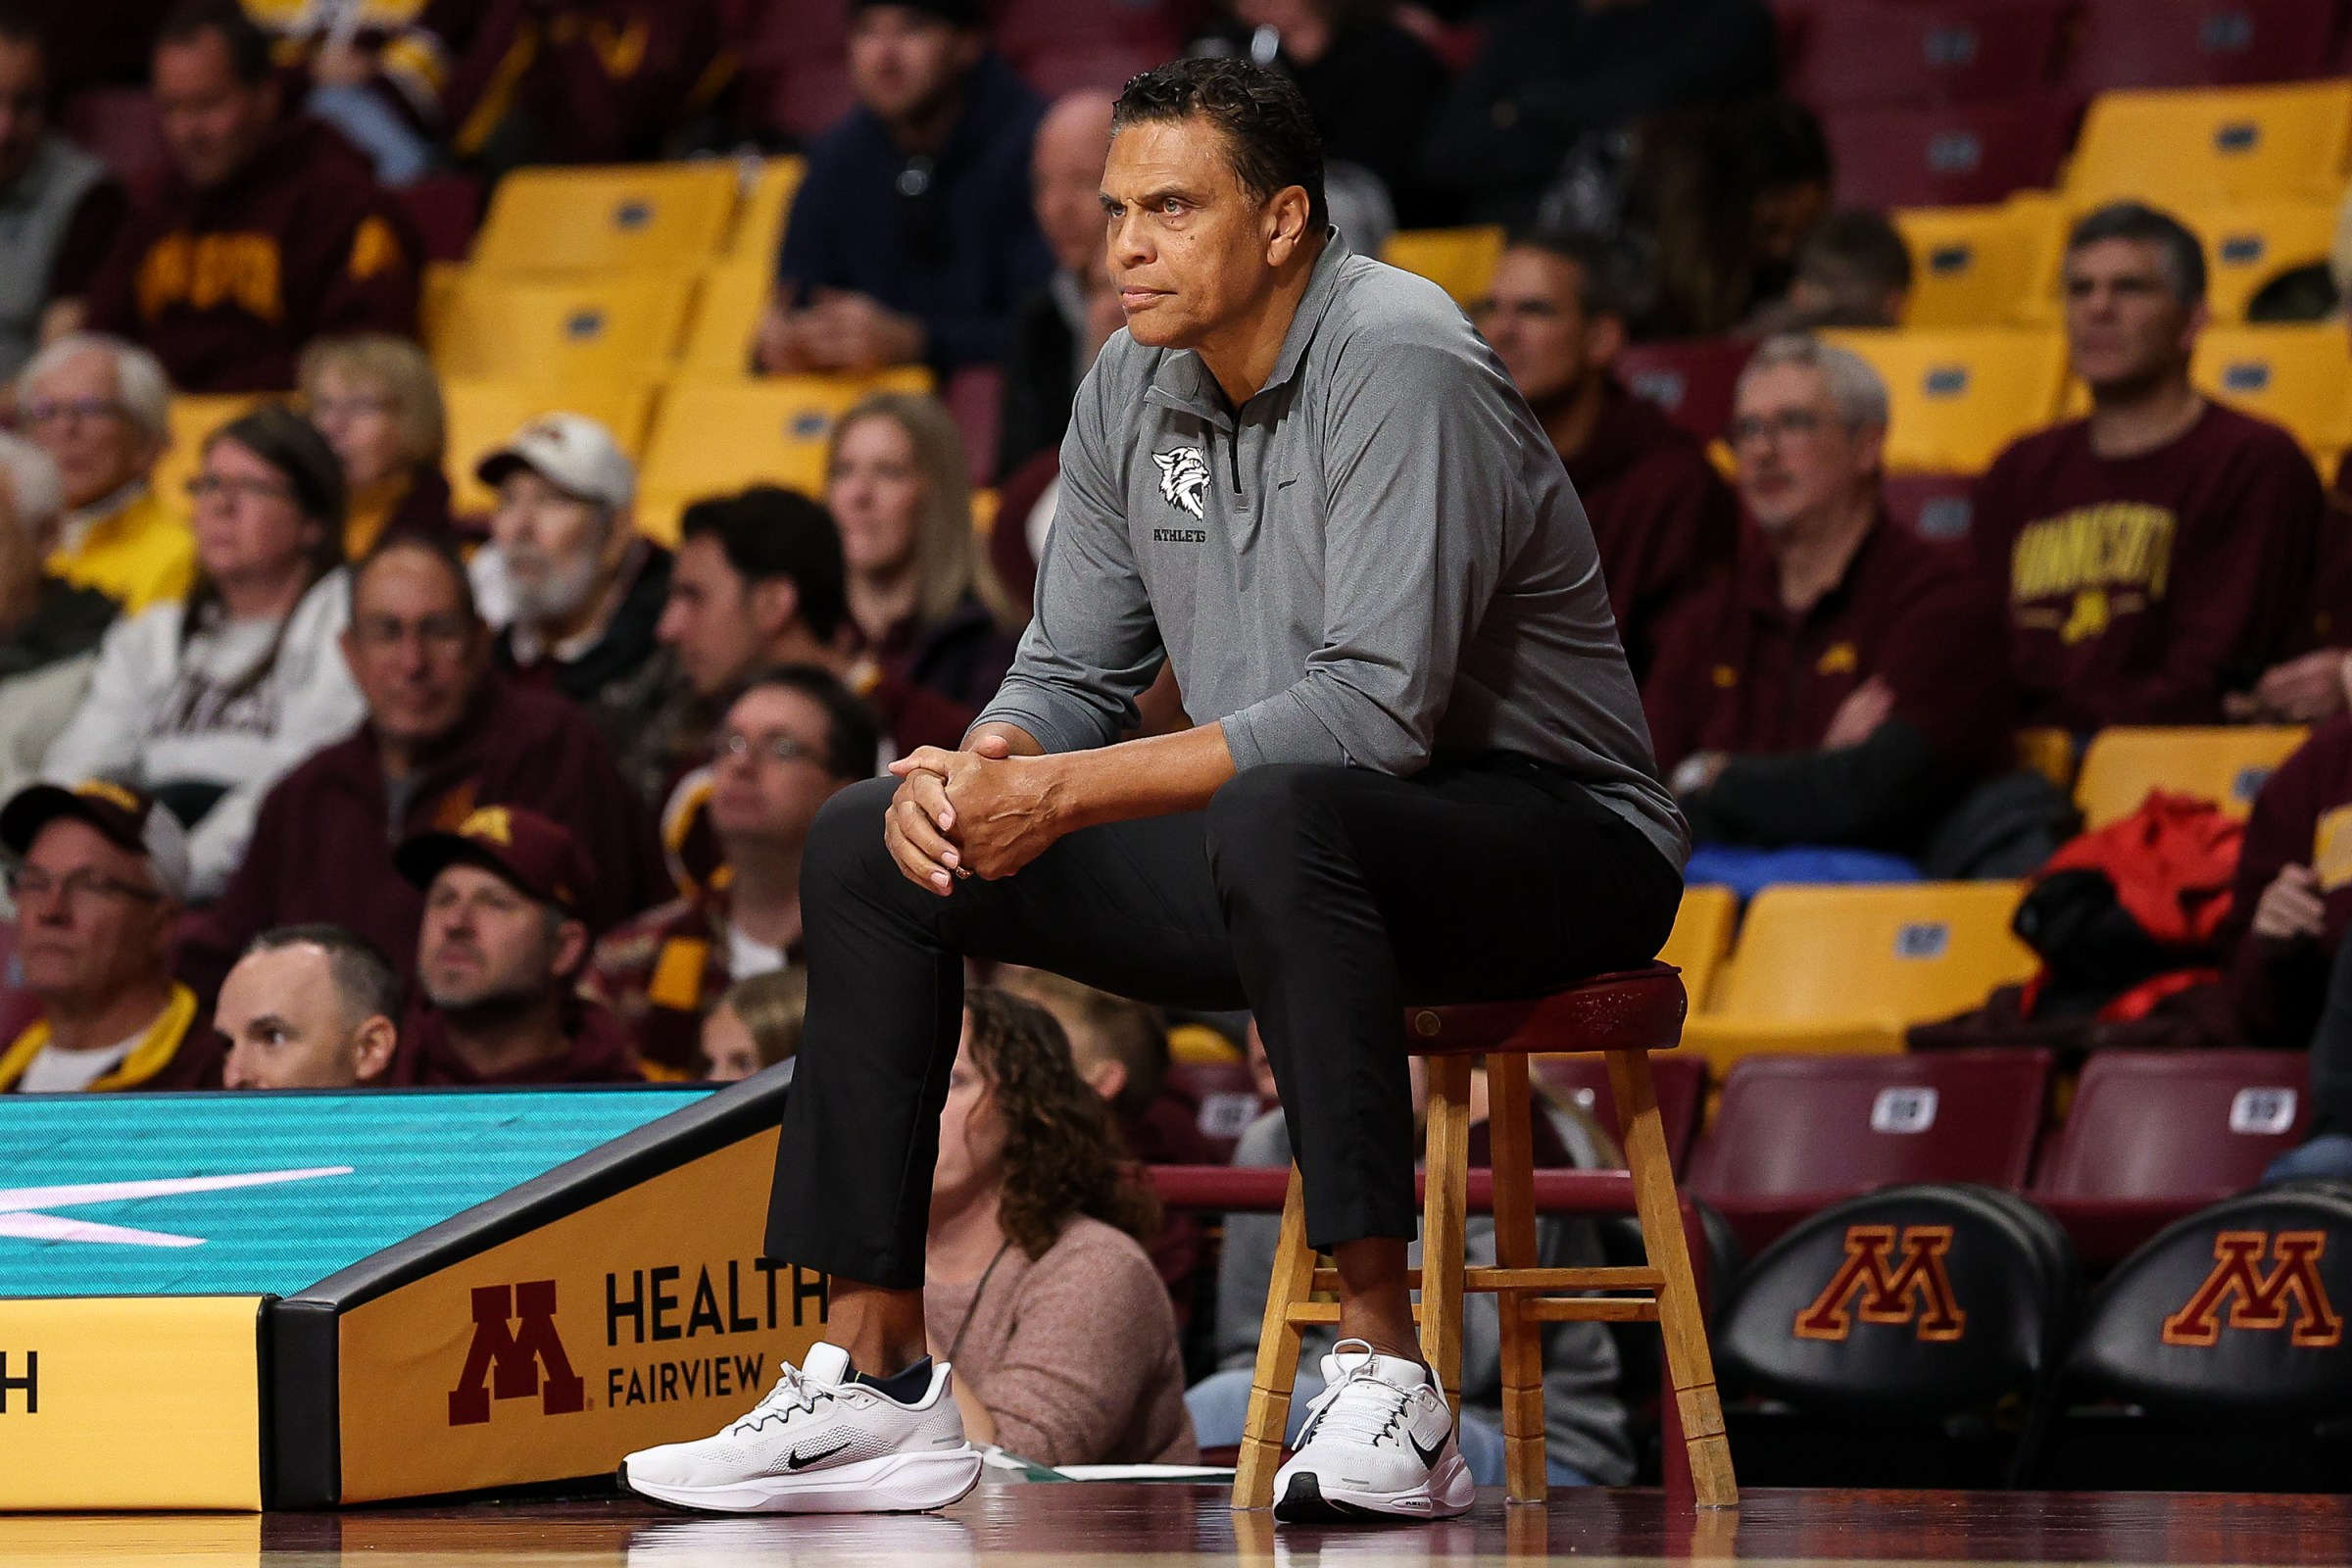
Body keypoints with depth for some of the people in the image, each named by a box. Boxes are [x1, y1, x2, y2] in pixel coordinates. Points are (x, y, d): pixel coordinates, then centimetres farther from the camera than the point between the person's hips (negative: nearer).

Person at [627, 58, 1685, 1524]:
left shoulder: (1399, 366, -20)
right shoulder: (1131, 394, 5)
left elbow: (1377, 705, -29)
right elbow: (1075, 671, 11)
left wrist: (1071, 793, -29)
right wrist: (969, 772, -14)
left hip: (1551, 838, -8)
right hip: (1278, 864, 9)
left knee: (1272, 822, -41)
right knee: (870, 842, 1)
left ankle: (1392, 1386, -39)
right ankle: (873, 1380, -1)